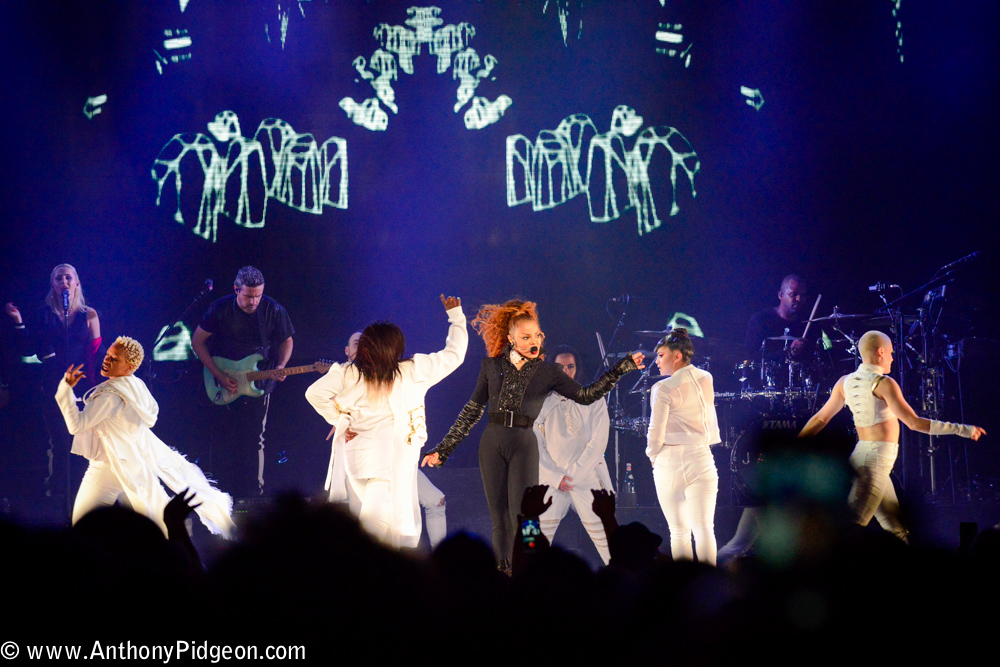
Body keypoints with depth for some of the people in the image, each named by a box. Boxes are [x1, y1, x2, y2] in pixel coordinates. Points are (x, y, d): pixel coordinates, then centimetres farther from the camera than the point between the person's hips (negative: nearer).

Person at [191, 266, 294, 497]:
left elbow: (286, 341, 6)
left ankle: (254, 494, 10)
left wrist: (280, 366, -15)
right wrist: (218, 375, -11)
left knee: (254, 441, 0)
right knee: (223, 441, 4)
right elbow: (197, 341, -3)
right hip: (223, 385, 0)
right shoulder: (220, 309, -12)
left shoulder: (273, 311, -10)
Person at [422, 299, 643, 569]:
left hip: (524, 445, -2)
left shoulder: (547, 372, 6)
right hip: (492, 445, 2)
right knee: (499, 520, 2)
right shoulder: (492, 366, 8)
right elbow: (473, 410, 13)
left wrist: (622, 368, -7)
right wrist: (443, 449, 12)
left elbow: (585, 395, -1)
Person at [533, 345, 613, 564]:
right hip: (551, 481, 1)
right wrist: (556, 477, -7)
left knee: (604, 538, -2)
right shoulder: (542, 403, 8)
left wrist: (573, 475, -8)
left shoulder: (593, 400, 6)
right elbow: (537, 448, 5)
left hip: (588, 478, -1)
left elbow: (598, 443, -2)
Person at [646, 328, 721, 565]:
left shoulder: (663, 389, -10)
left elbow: (656, 432, -7)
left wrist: (653, 456, 7)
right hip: (701, 458, 3)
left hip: (670, 463, -3)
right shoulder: (706, 380, 7)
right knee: (704, 527, -2)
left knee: (679, 531, 5)